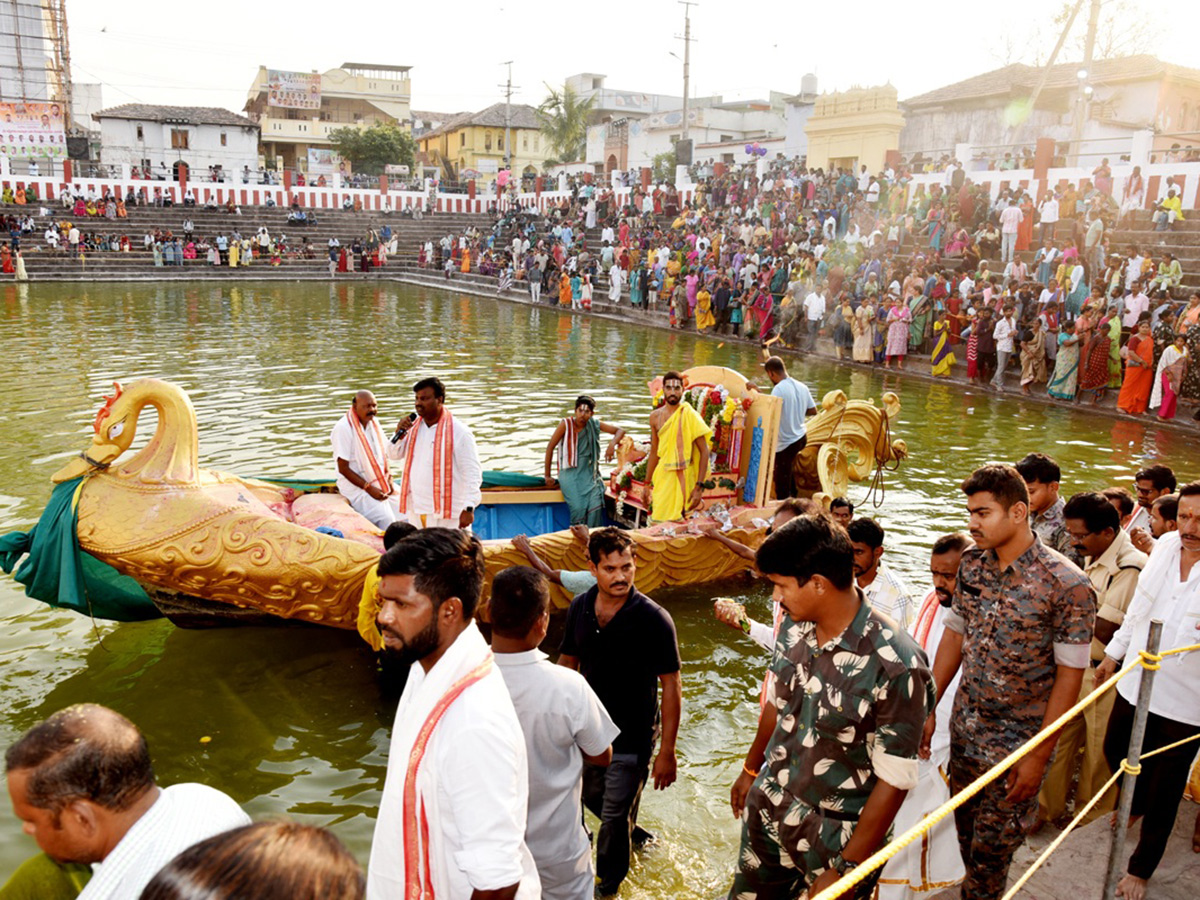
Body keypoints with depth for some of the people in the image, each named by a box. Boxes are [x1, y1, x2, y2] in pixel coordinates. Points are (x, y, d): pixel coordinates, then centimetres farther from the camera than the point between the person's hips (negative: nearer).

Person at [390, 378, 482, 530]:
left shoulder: (459, 432, -11)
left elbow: (472, 472, -12)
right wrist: (399, 435, -5)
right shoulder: (413, 427, 8)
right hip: (415, 510, 6)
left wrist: (468, 508, -19)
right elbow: (394, 455, 16)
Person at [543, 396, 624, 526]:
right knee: (578, 507, -24)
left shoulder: (594, 424, 4)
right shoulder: (566, 424, -4)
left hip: (589, 474, 2)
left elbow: (620, 430, 6)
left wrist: (612, 444, -15)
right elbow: (550, 447, 0)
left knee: (596, 504, -22)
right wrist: (547, 476, 1)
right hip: (570, 473, -2)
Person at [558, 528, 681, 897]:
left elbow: (671, 686, -16)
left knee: (615, 816, 7)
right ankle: (632, 834, 52)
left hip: (633, 737, -5)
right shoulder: (579, 608, -7)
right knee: (593, 798, 22)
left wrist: (667, 751, -16)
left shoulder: (654, 619, -21)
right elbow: (567, 662, 7)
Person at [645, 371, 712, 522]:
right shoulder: (655, 416, 8)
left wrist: (699, 487, -16)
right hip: (662, 476, 4)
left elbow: (704, 451, -10)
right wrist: (647, 484, 16)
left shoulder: (689, 415, -8)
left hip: (683, 477, -4)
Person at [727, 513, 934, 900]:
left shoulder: (897, 667, -26)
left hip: (835, 836, -5)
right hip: (767, 807, 6)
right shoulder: (794, 627, -8)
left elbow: (894, 780, -19)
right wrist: (751, 770, 22)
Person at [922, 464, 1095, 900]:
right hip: (965, 728, 5)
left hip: (1018, 741, -4)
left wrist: (1039, 756, -13)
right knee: (965, 832, 17)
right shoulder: (971, 564, -3)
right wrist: (927, 708, 6)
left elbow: (1069, 677, -15)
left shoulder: (1067, 586, -19)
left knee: (992, 846, 9)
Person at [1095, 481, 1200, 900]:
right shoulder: (1166, 545, -4)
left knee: (1164, 792, 11)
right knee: (1115, 751, 26)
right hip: (1136, 682, 6)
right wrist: (1114, 653, 18)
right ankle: (1135, 805, 58)